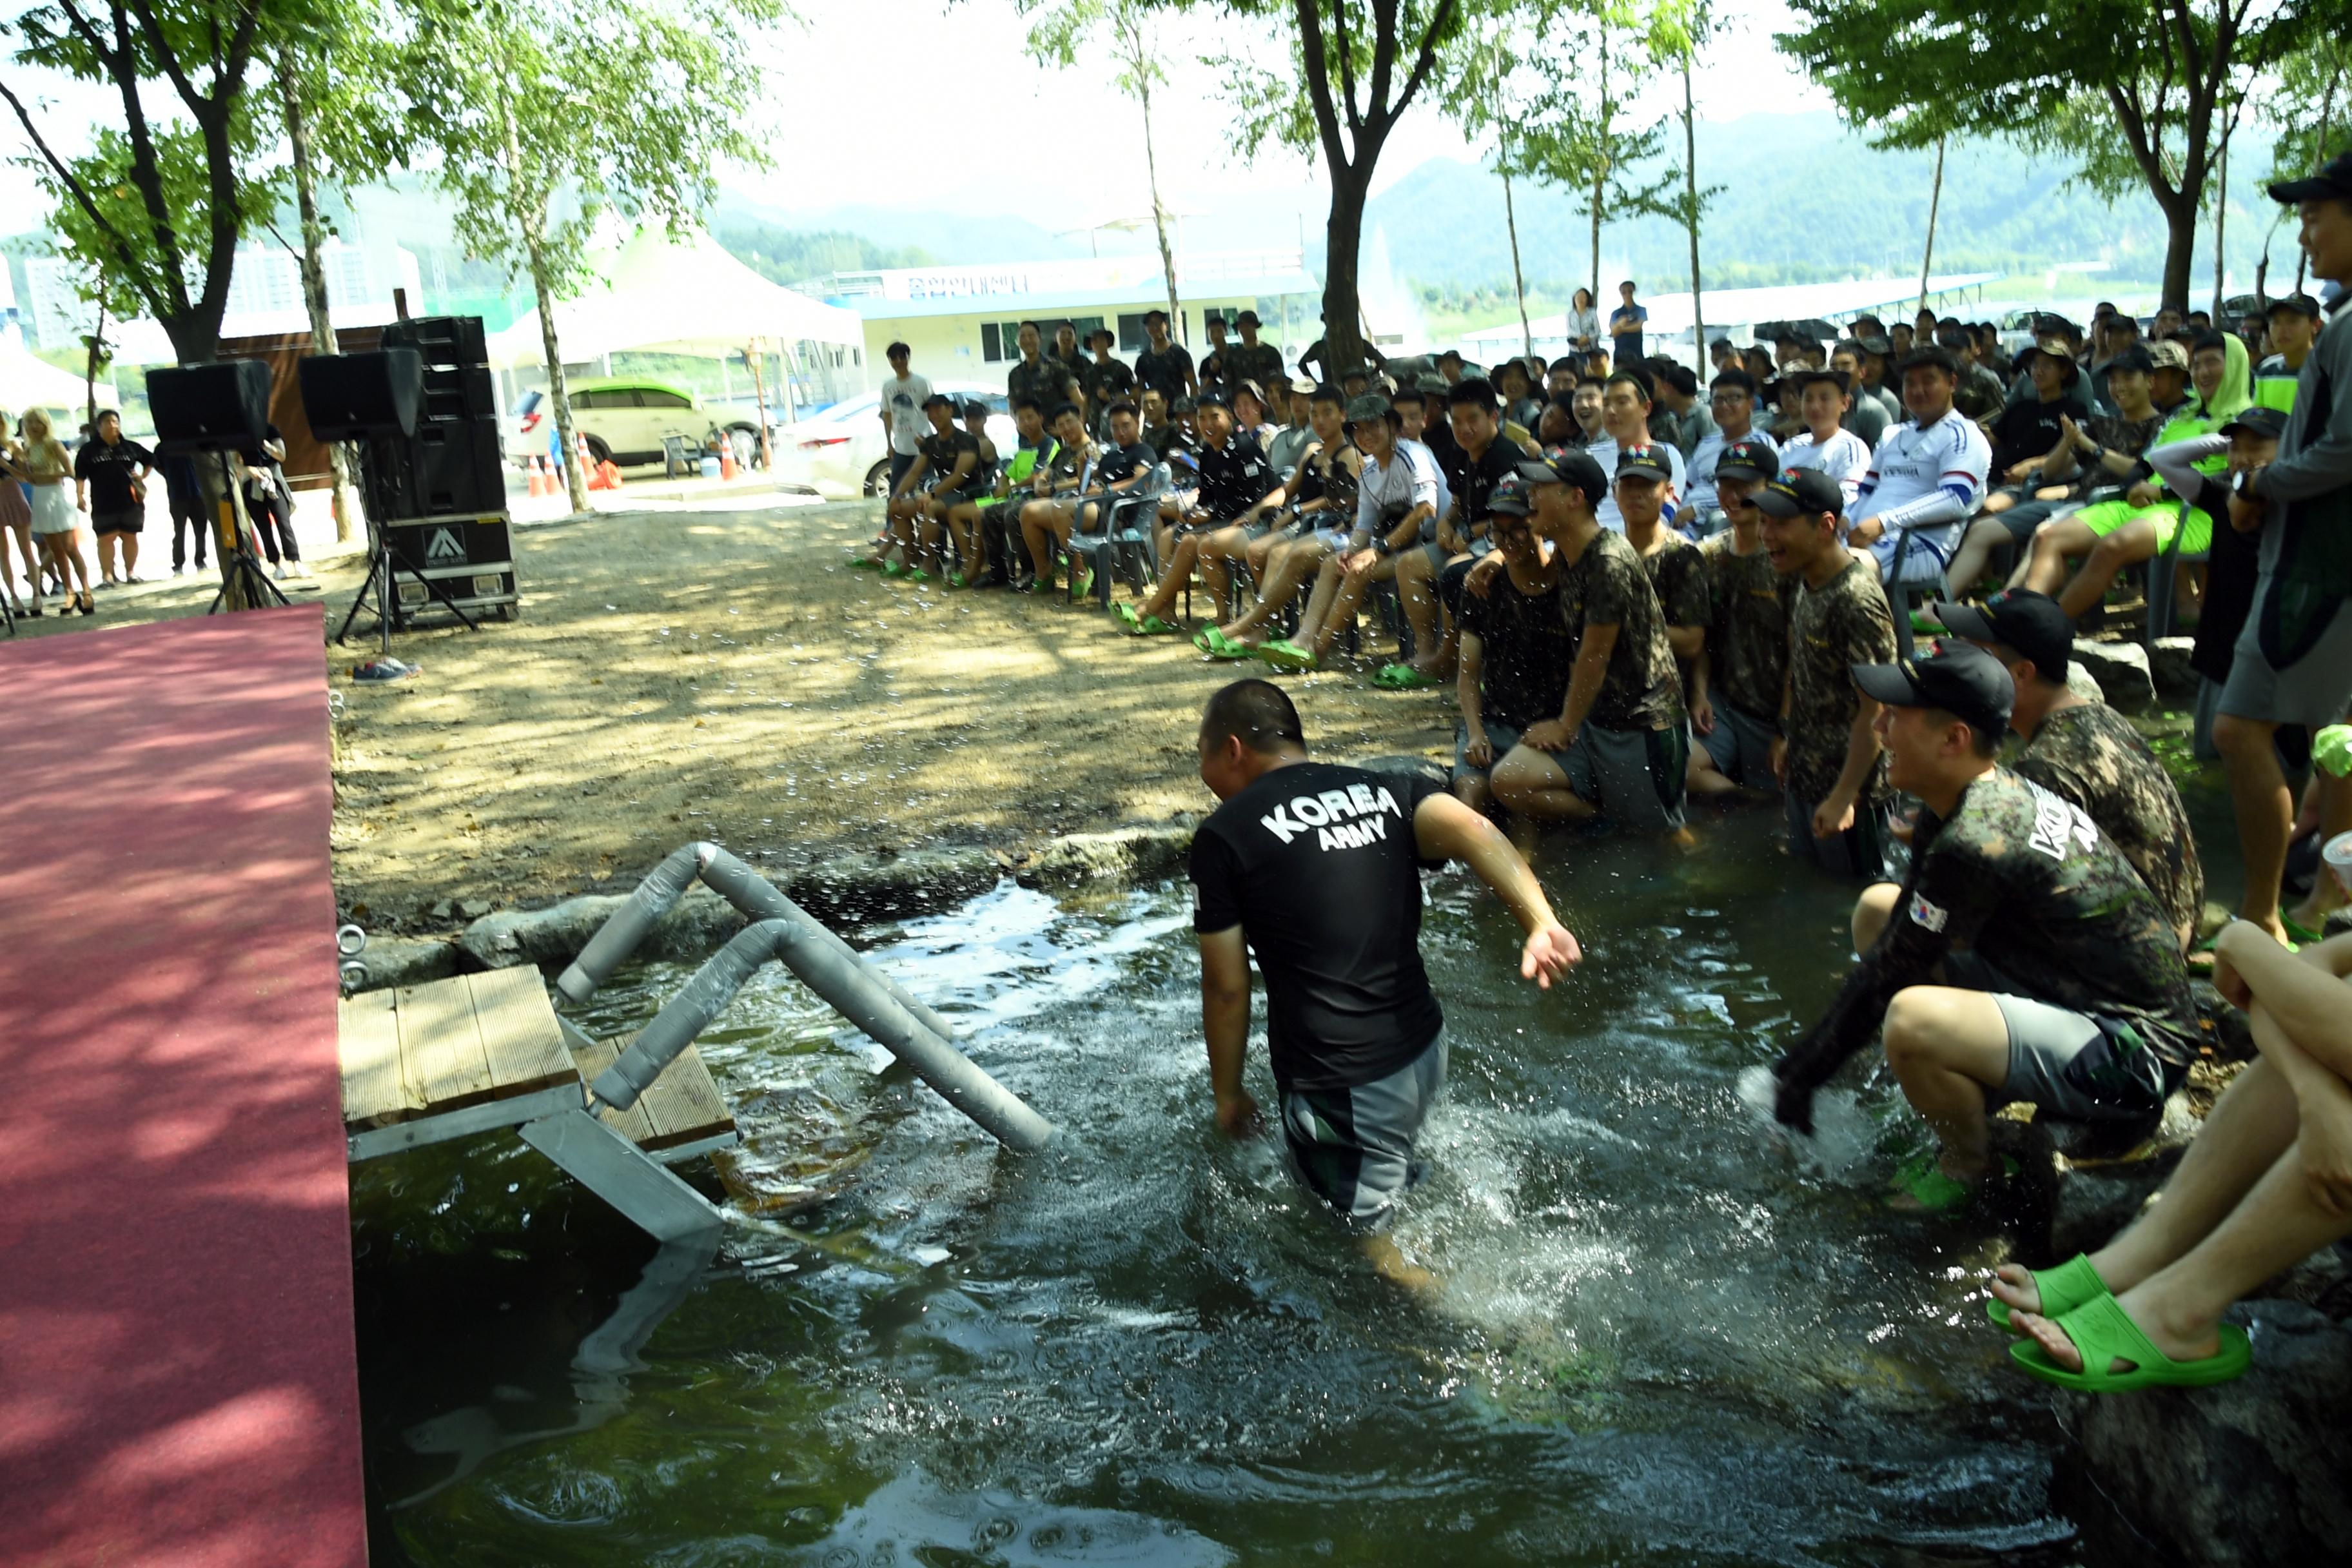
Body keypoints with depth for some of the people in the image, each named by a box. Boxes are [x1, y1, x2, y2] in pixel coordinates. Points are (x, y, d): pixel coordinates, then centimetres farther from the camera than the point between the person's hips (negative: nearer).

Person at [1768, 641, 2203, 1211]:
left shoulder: (1976, 842, -28)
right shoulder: (1997, 794, 2)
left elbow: (1887, 975, -19)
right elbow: (1894, 946, 9)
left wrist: (1805, 1074, -7)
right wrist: (1803, 1051, 9)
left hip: (2132, 1057, -10)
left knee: (1910, 1020, -35)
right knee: (1878, 908, 11)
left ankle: (1970, 1162, -2)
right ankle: (1969, 1108, 14)